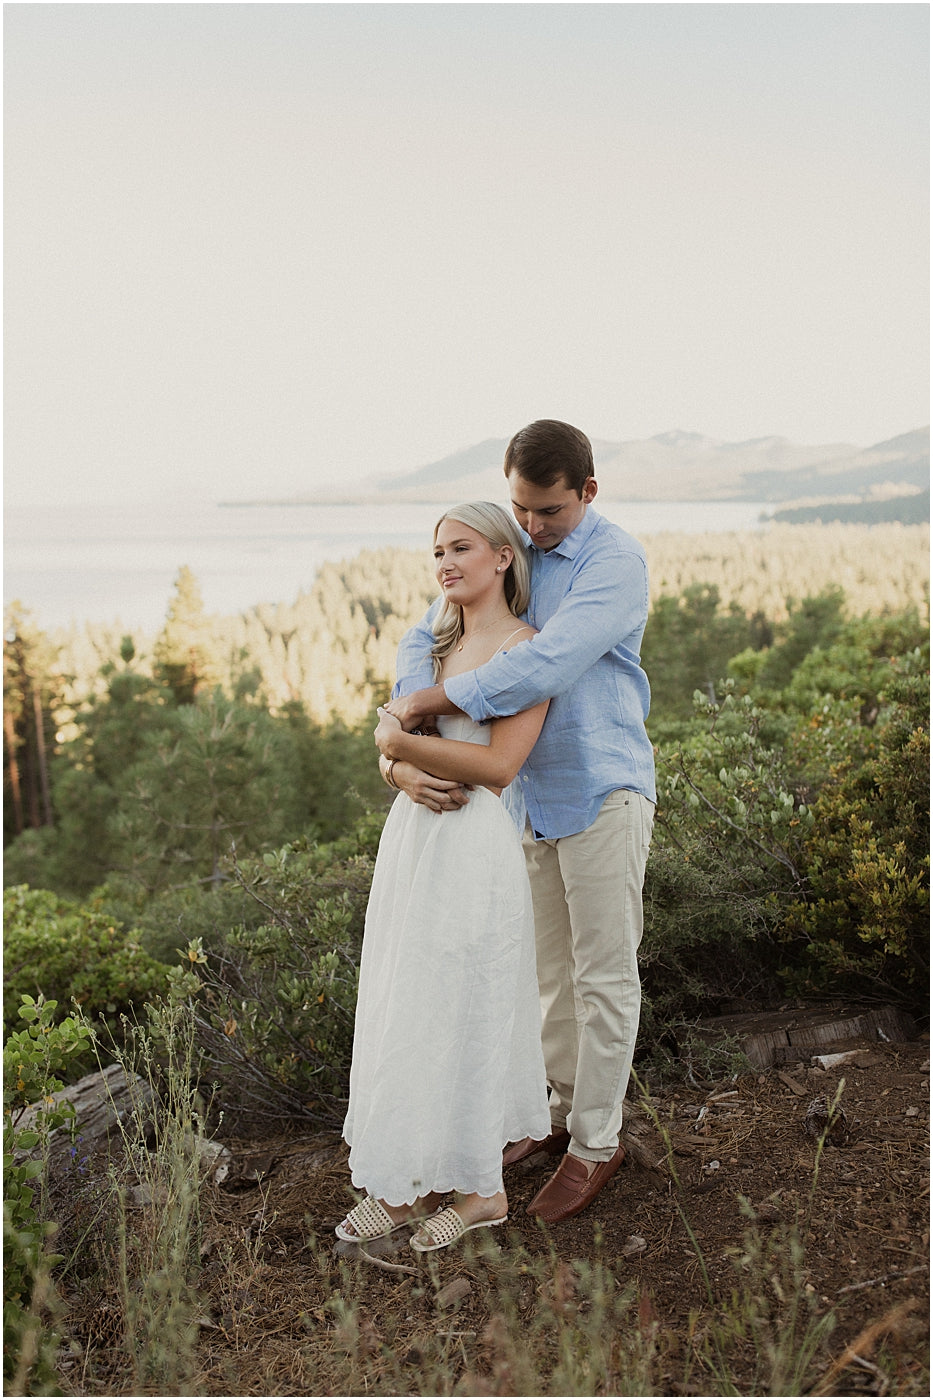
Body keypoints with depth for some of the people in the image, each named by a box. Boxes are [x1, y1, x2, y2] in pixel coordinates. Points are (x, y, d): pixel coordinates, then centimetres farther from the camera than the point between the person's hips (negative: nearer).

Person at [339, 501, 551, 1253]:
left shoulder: (525, 649, -9)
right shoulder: (442, 642, 14)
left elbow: (499, 765, -18)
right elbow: (397, 731, 15)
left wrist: (401, 743, -14)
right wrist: (396, 761, -7)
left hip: (472, 849, -8)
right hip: (413, 836, 8)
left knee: (457, 1015, 2)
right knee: (404, 1012, 12)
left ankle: (479, 1187, 19)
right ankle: (413, 1181, 25)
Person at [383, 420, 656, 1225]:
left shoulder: (617, 563, -16)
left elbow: (547, 666, -29)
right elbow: (424, 640, -3)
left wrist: (431, 702, -23)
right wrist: (409, 753, -20)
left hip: (602, 790, -6)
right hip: (530, 790, 7)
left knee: (605, 974, 5)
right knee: (550, 965, 18)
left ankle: (597, 1142, 18)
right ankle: (564, 1108, 35)